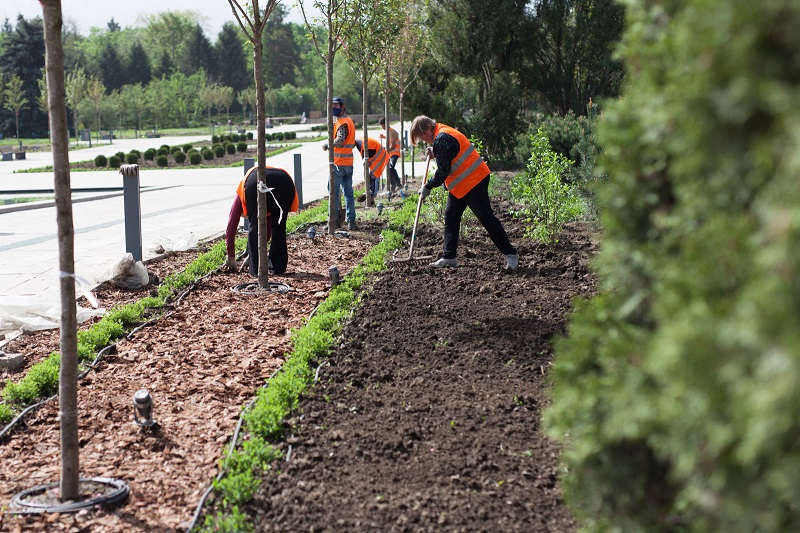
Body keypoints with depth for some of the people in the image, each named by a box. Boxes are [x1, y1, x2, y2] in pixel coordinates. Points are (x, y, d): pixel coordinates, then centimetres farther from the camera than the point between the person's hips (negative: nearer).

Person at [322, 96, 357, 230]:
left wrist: (326, 145, -16)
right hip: (348, 163, 9)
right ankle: (351, 221, 8)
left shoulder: (342, 122, -14)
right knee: (349, 193, 9)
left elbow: (340, 141, -27)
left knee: (334, 193, -2)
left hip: (338, 163, -9)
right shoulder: (349, 120, 17)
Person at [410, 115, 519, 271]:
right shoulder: (444, 133, 12)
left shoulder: (441, 140, -20)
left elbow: (442, 172, -21)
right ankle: (449, 257, 14)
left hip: (472, 181, -11)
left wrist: (427, 187, -9)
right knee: (450, 217, 11)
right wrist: (435, 153, 7)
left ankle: (510, 254, -4)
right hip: (460, 185, 11)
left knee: (486, 218, -8)